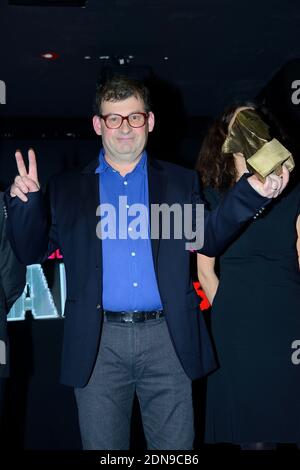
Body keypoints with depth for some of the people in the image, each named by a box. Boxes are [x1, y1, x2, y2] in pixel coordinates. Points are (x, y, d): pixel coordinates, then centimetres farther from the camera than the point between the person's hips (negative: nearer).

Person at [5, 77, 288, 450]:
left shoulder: (180, 182, 11)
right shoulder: (67, 189, 9)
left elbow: (209, 239, 9)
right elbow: (32, 251, 8)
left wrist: (252, 193, -5)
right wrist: (25, 201, -11)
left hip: (167, 338, 1)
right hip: (99, 342, 0)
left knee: (176, 448, 9)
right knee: (102, 447, 11)